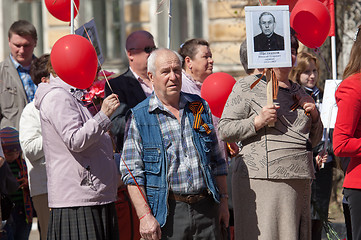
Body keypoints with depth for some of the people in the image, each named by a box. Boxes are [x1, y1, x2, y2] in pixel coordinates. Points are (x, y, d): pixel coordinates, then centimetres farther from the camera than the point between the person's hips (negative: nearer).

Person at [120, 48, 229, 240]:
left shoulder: (200, 107, 11)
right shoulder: (139, 117, -1)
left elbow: (216, 160, 17)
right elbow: (132, 172, -6)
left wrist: (223, 201, 11)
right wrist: (145, 215, -14)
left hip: (206, 209, 4)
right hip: (167, 213, -4)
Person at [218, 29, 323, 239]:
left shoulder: (299, 92, 21)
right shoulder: (248, 87, 2)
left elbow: (314, 140, 26)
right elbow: (225, 130, -4)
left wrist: (314, 116, 7)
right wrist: (258, 121, -16)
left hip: (299, 181, 6)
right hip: (262, 180, -6)